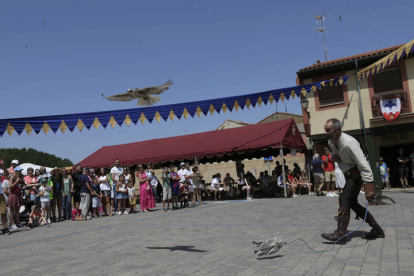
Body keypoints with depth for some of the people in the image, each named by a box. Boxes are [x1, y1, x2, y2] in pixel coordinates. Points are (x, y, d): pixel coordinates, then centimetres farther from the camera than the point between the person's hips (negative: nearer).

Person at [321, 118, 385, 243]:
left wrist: (369, 186, -36)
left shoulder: (348, 142, -30)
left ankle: (340, 234, -16)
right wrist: (333, 157, -8)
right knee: (352, 203, 10)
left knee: (344, 199, -18)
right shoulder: (331, 141, -3)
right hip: (349, 174, 9)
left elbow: (363, 164, -32)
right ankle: (377, 230, 20)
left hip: (357, 173, -9)